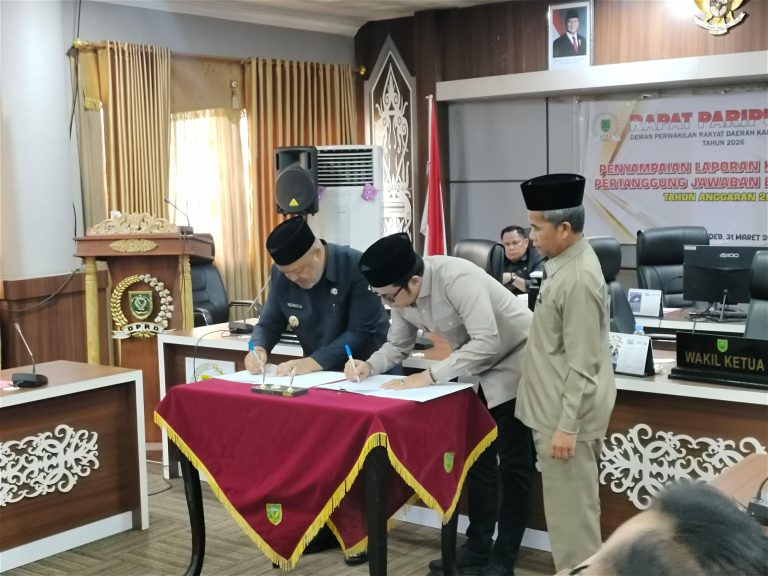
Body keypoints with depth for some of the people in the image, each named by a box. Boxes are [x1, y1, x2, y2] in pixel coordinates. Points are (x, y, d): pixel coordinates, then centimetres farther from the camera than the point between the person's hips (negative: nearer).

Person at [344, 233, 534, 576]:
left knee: (513, 461, 1)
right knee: (478, 458, 12)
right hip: (478, 368, 8)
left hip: (515, 361, -8)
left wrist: (429, 376, -34)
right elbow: (397, 345, 3)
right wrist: (368, 366, -16)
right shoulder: (402, 294, -9)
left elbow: (487, 342, -36)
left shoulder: (457, 278, -33)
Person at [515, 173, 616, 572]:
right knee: (565, 508, 19)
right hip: (554, 411, 10)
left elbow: (583, 365, -23)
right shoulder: (564, 263, 7)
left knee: (571, 511, 1)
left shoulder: (579, 279, -23)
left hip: (566, 416, -10)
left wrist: (567, 426, -21)